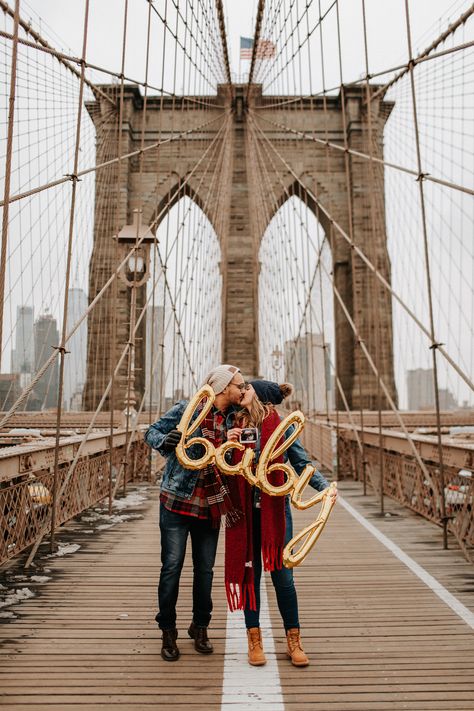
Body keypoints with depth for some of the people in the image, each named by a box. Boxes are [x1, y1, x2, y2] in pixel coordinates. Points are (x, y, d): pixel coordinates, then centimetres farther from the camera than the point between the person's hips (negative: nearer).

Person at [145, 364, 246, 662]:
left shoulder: (232, 419, 4)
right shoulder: (187, 409, -10)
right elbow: (152, 433, -5)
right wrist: (165, 440, -27)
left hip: (210, 506, 4)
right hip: (177, 502, -4)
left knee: (205, 569, 12)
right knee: (172, 566, 4)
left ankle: (200, 627, 32)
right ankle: (168, 631, 24)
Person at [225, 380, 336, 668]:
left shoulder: (281, 427, -5)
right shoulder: (237, 426, 5)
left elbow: (302, 463, -2)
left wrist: (324, 485, -17)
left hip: (275, 509, -3)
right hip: (245, 511, 3)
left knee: (282, 575, 5)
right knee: (250, 574, 10)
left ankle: (293, 640, 23)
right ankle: (254, 639, 25)